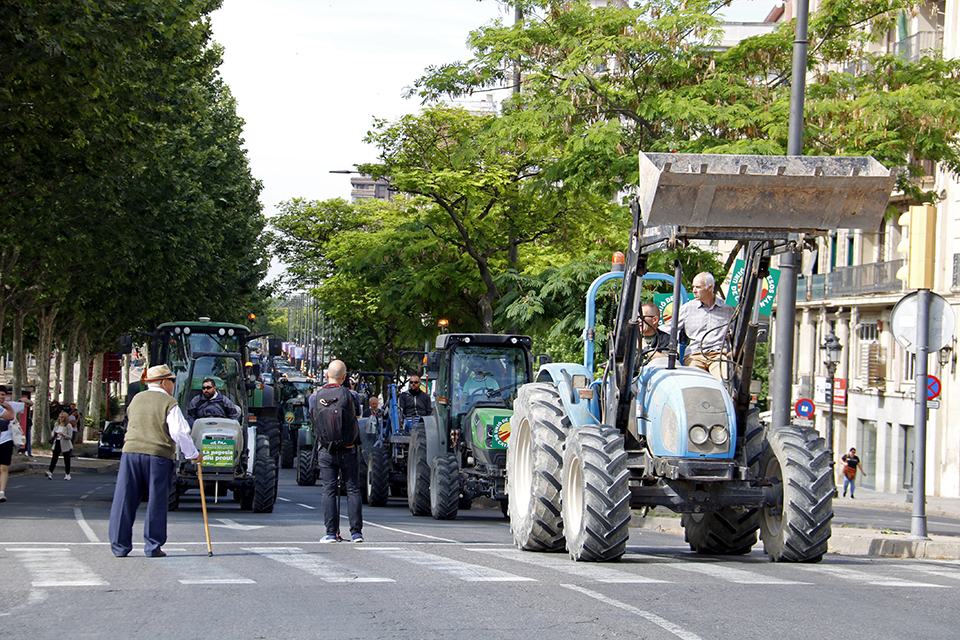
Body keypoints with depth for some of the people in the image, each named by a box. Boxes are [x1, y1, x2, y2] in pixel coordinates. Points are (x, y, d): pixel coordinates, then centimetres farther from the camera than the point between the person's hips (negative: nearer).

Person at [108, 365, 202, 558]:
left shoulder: (137, 399, 14)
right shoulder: (169, 404, -3)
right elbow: (179, 432, -8)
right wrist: (193, 454, 2)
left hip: (131, 452, 4)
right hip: (159, 455, -4)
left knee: (125, 500, 6)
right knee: (156, 503, 4)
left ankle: (120, 546, 6)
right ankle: (152, 546, 4)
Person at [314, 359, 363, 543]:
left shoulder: (317, 395, 0)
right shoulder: (346, 394, -9)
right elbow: (356, 413, 3)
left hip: (326, 450, 2)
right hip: (349, 450, -2)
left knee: (328, 491, 4)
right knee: (353, 490, 5)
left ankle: (331, 533, 0)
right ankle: (356, 532, 2)